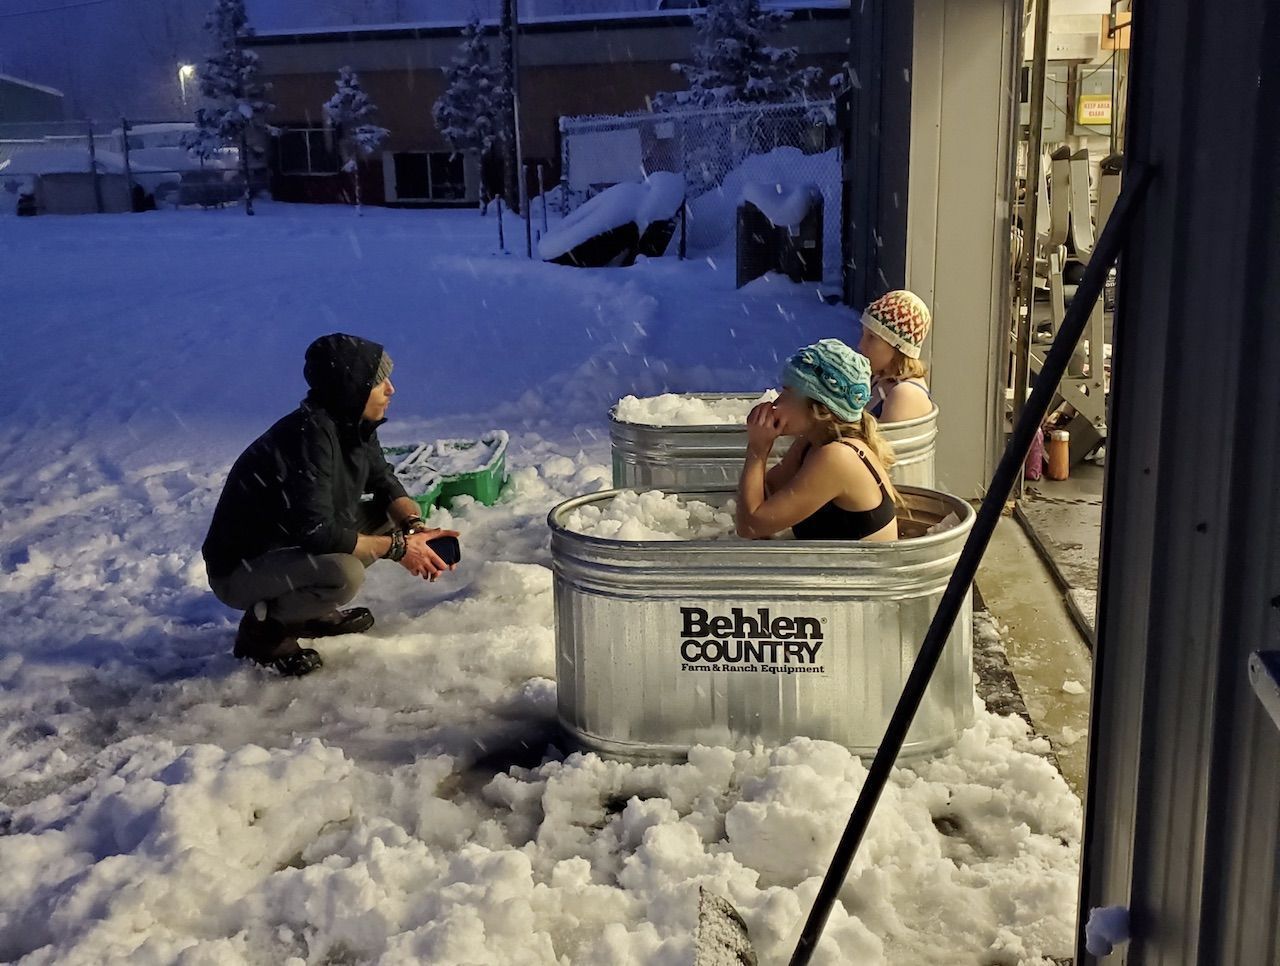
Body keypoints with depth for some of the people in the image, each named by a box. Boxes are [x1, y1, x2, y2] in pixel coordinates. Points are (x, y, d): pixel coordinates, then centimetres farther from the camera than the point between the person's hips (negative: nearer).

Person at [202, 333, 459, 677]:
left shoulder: (354, 425, -3)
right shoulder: (310, 434, -29)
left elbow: (385, 484, 9)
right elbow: (316, 531, -33)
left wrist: (415, 527, -12)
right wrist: (397, 547, -23)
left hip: (289, 546, 9)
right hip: (238, 570, -9)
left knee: (389, 517, 4)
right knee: (344, 573, -33)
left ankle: (310, 613, 12)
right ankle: (263, 625, -5)